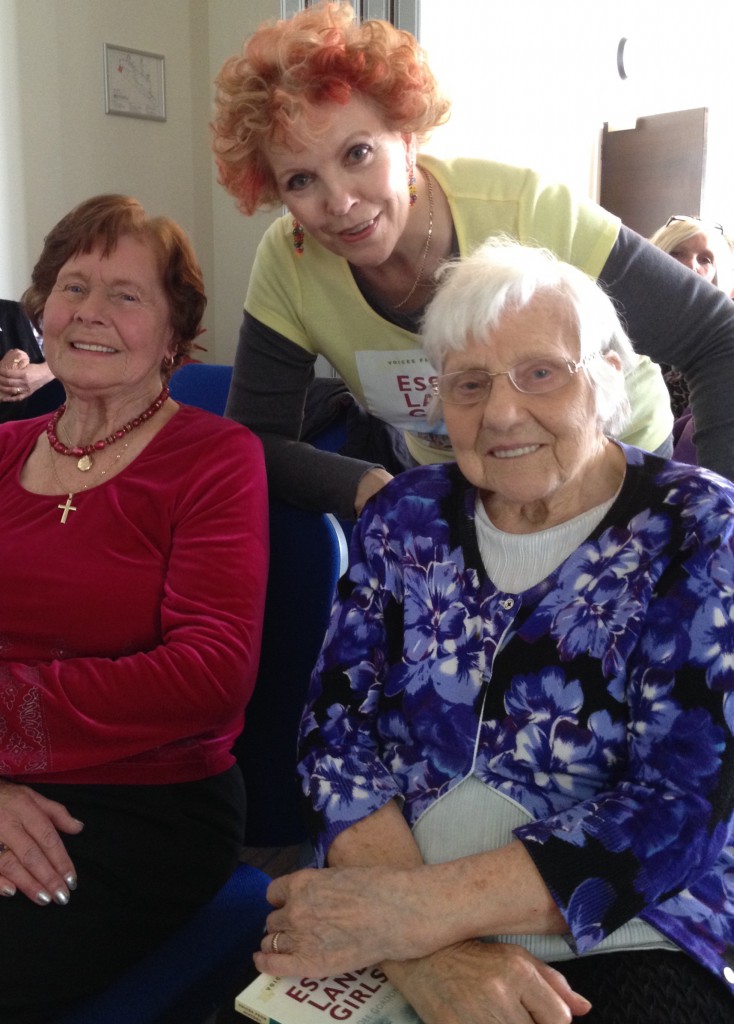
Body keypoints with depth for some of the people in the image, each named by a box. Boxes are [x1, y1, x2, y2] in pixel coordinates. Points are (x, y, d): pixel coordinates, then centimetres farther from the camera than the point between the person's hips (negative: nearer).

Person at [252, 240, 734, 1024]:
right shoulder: (404, 518, 3)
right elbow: (337, 732, -3)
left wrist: (411, 911, -21)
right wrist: (425, 952, -19)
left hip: (624, 941, -1)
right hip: (400, 932, 2)